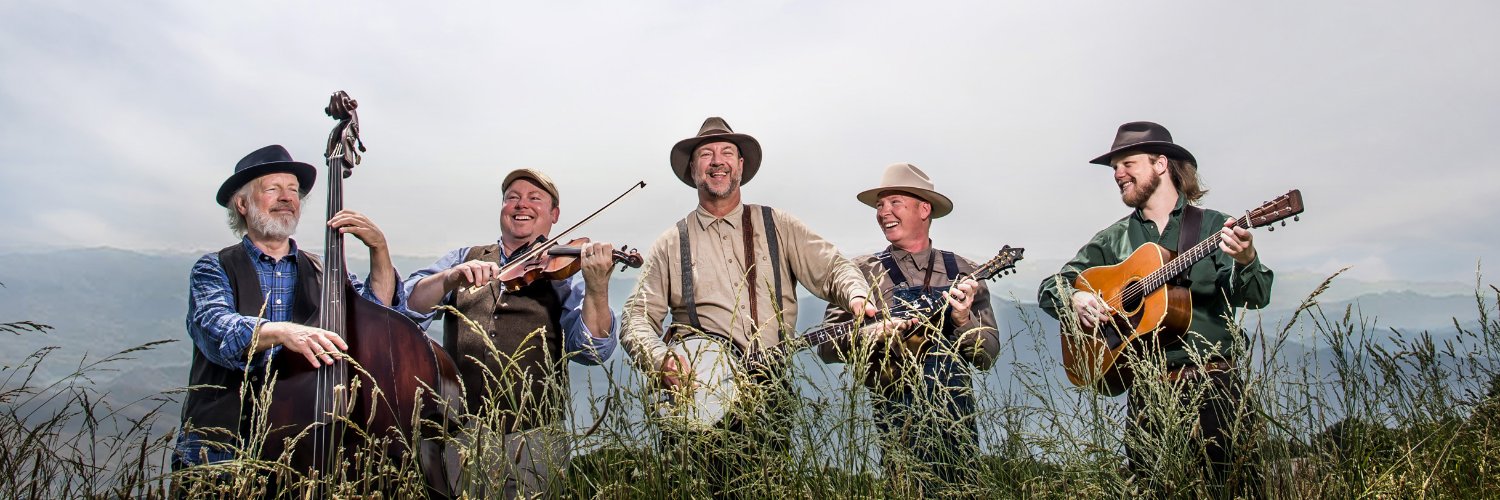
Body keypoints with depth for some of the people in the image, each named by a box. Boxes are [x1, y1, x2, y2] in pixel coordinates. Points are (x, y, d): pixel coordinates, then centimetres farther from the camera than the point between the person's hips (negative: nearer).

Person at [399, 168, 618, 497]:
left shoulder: (564, 270, 3)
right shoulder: (462, 260, 12)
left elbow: (591, 350, -11)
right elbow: (405, 308, -2)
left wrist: (597, 288, -27)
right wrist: (451, 278, -20)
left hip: (532, 438, -2)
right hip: (458, 432, 2)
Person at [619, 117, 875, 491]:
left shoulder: (778, 227, 12)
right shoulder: (672, 244, 9)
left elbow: (832, 268, 6)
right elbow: (637, 317, 4)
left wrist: (857, 296, -16)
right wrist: (660, 359, -15)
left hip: (770, 392, 1)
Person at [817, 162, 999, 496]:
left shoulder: (963, 274, 5)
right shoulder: (863, 272, 0)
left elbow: (987, 356, 3)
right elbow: (827, 346, -7)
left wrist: (963, 321, -15)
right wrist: (875, 333, -25)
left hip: (958, 417, 3)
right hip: (898, 416, -2)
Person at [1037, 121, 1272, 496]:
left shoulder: (1215, 226, 4)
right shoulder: (1113, 239, 11)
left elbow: (1254, 297, -5)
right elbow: (1049, 287, 11)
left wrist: (1246, 261, -27)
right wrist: (1074, 299, -11)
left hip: (1214, 382, -2)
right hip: (1146, 392, 2)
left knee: (1235, 485, -3)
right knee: (1154, 488, 5)